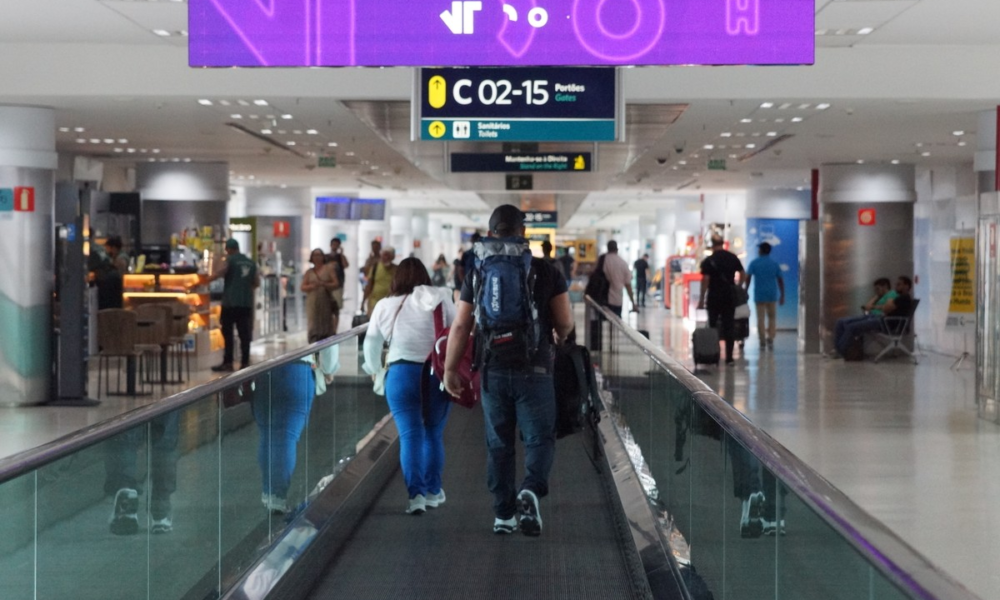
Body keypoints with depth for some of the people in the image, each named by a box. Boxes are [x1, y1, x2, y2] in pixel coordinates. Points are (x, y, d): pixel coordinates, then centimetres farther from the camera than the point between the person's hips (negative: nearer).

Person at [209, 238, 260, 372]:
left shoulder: (229, 260, -3)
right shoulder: (251, 263, 13)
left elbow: (218, 274, -16)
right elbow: (257, 283, 15)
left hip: (231, 302, -5)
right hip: (246, 303, 5)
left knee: (227, 333, 0)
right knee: (244, 334, 5)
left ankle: (228, 363, -1)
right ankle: (245, 363, 4)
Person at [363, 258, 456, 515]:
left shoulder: (385, 306, 4)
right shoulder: (439, 298, 0)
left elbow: (371, 343, 13)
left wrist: (374, 368, 32)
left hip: (402, 374, -1)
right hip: (438, 374, 1)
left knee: (410, 435, 0)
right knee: (434, 433, 13)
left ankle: (416, 493, -11)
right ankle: (432, 491, 21)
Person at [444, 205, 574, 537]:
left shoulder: (478, 274, 2)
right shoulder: (545, 272, -3)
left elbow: (460, 326, 1)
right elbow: (565, 322, -2)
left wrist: (450, 368, 10)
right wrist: (558, 338, 21)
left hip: (493, 372, 2)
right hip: (534, 371, -2)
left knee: (498, 444, 12)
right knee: (539, 438, 5)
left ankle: (503, 514, 13)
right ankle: (530, 491, -22)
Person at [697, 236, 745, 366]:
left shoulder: (709, 261, -9)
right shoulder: (733, 258, 4)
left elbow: (705, 280, -13)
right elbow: (742, 273, 11)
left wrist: (702, 299, -9)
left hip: (714, 298, -3)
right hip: (730, 297, 3)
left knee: (713, 326, 8)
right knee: (729, 327, 4)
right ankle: (729, 357, 2)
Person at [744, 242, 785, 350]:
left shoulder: (754, 263, 0)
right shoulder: (775, 263, 6)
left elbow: (748, 278, -8)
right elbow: (780, 280, 5)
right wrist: (782, 296, 10)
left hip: (759, 295, -1)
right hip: (772, 295, 1)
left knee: (760, 318, 3)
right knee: (772, 318, 11)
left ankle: (763, 342, 1)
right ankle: (770, 339, -4)